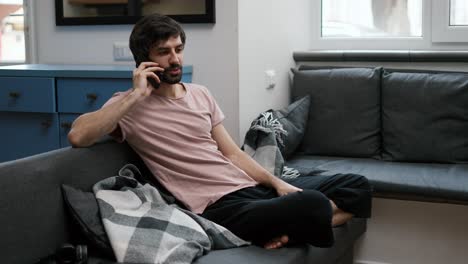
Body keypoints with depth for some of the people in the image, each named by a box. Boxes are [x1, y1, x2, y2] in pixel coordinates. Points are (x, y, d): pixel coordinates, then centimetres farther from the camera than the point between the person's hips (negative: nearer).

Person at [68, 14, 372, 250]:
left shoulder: (201, 94, 17)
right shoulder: (129, 106, -2)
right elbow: (78, 136, -20)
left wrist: (277, 183, 2)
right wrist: (135, 95, -17)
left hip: (252, 187, 8)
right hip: (221, 206, -8)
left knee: (357, 186, 3)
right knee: (312, 204, -33)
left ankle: (292, 225, -8)